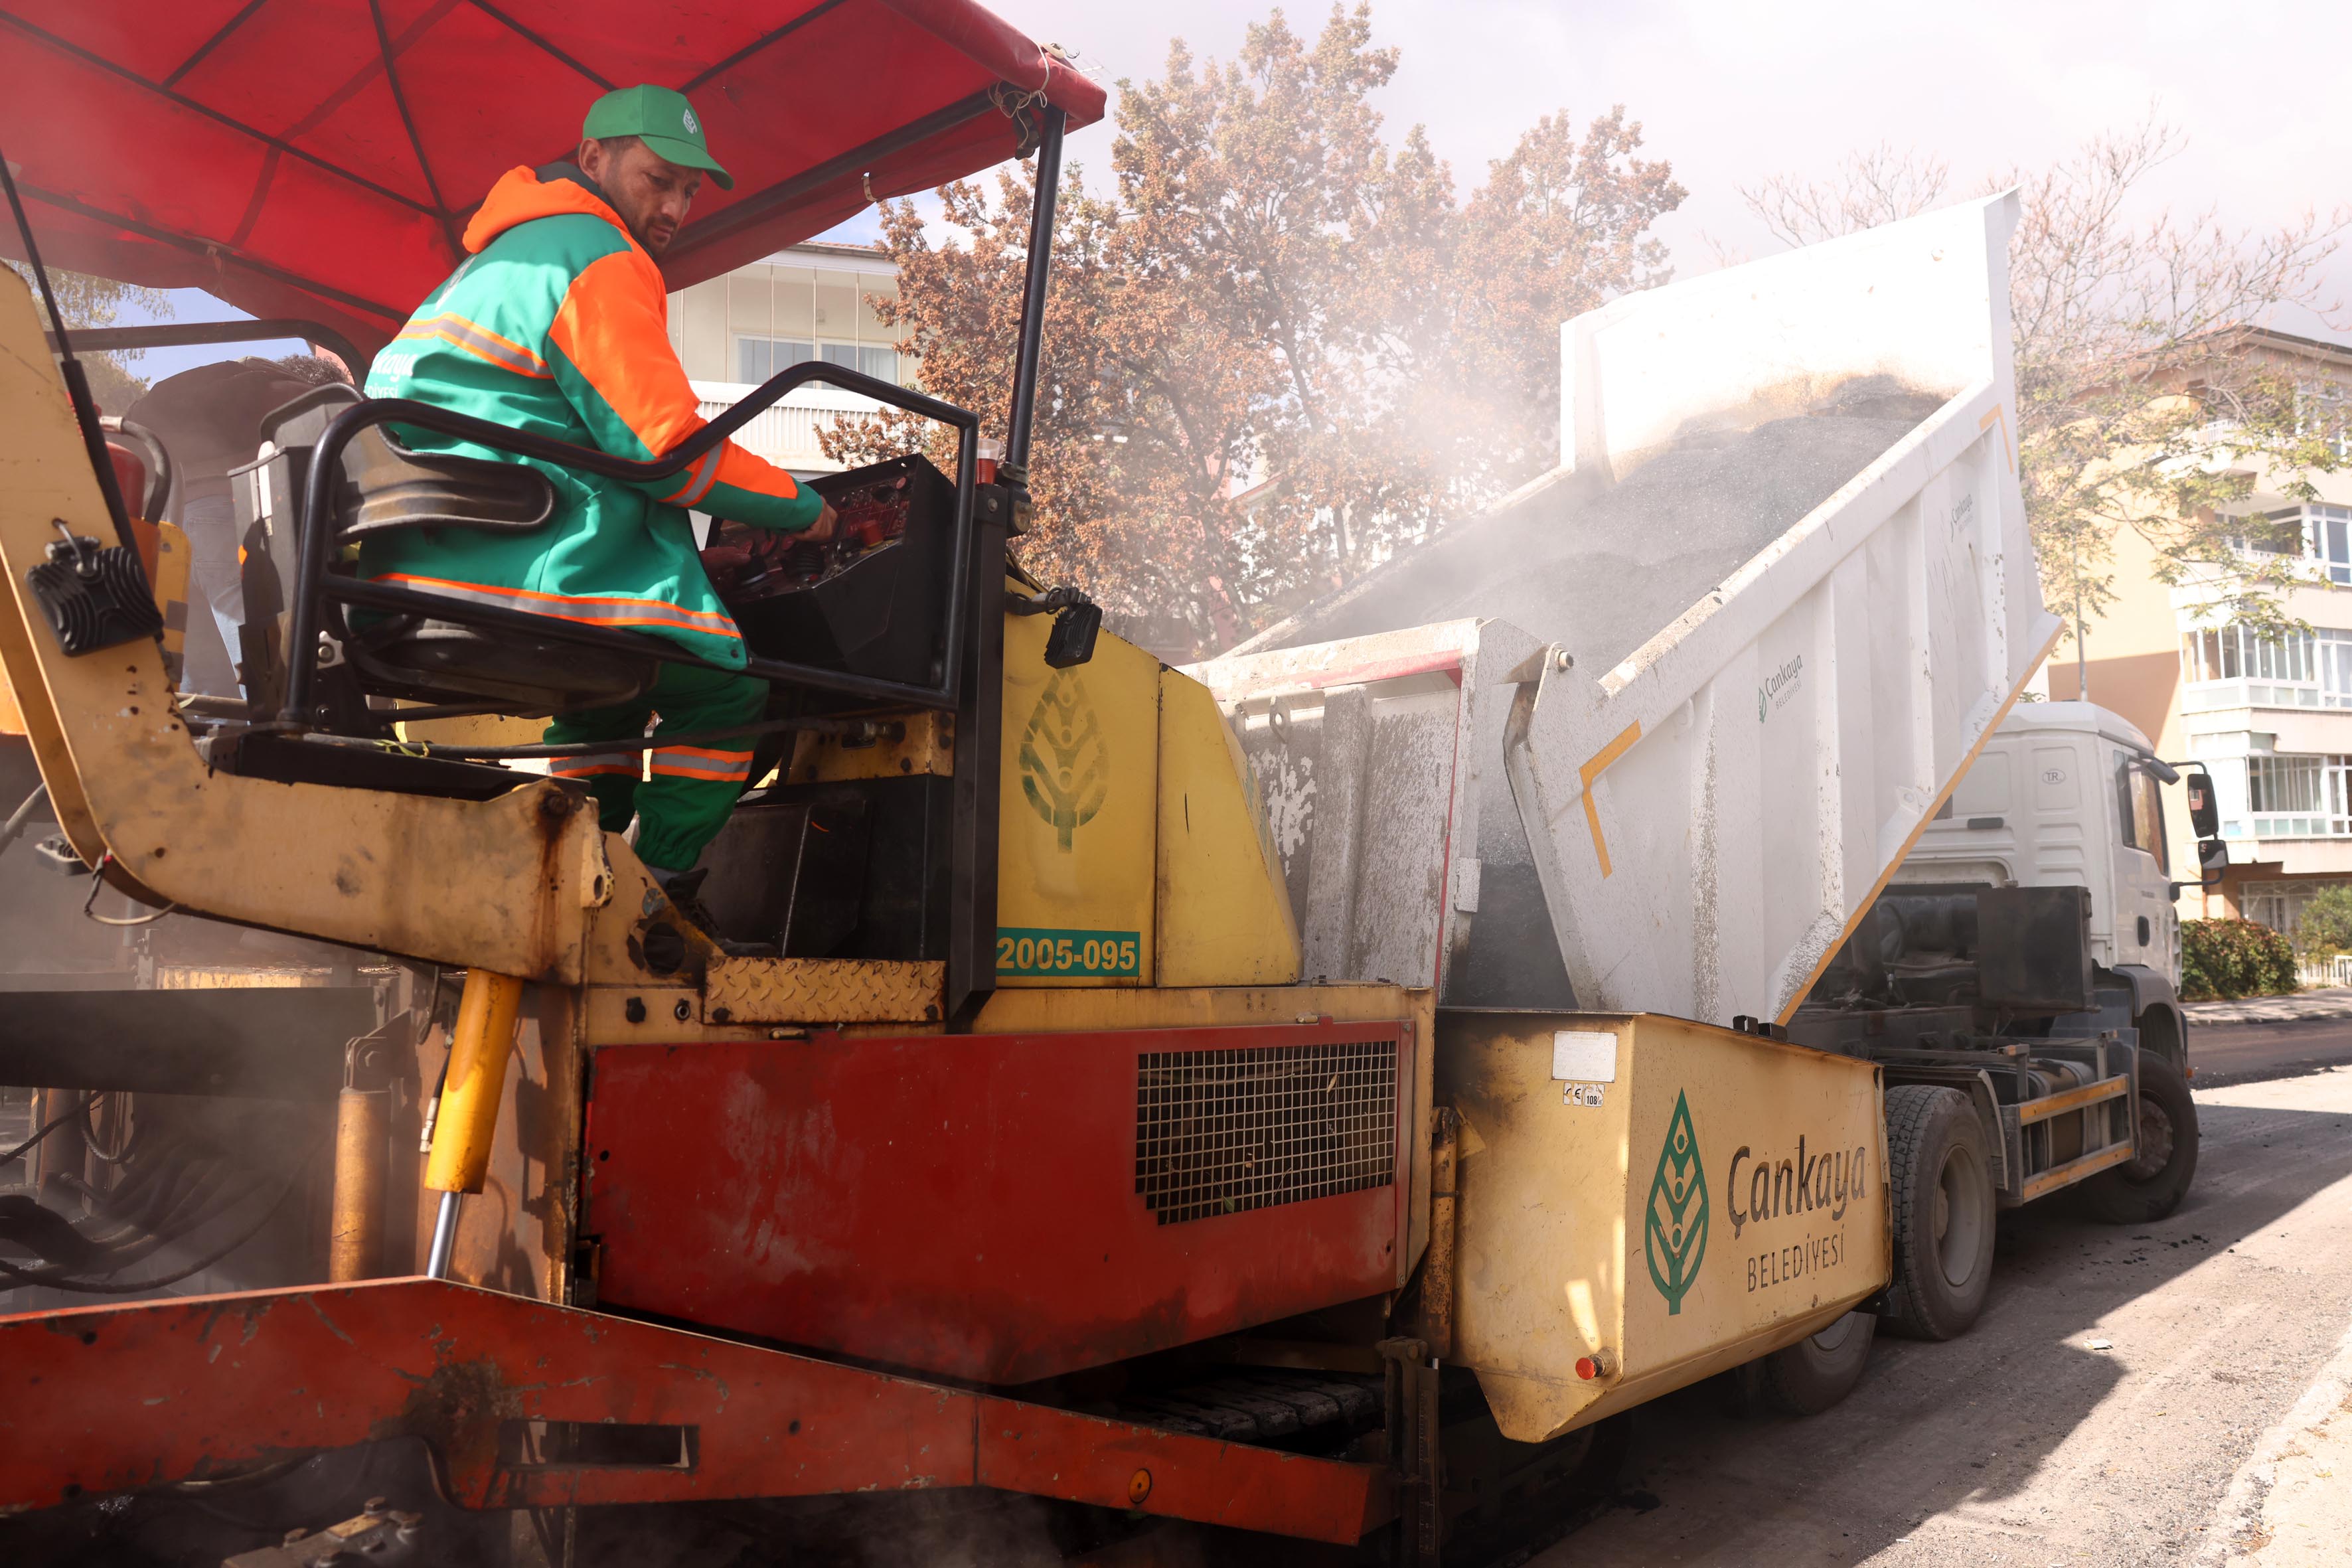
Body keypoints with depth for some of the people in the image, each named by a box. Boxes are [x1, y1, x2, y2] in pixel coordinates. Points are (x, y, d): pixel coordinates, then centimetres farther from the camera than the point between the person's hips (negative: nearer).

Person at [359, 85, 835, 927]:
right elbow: (664, 444, -13)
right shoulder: (596, 259, -6)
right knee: (727, 683, -2)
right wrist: (802, 508, -1)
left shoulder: (499, 261, 27)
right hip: (513, 579, -10)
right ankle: (656, 891, 0)